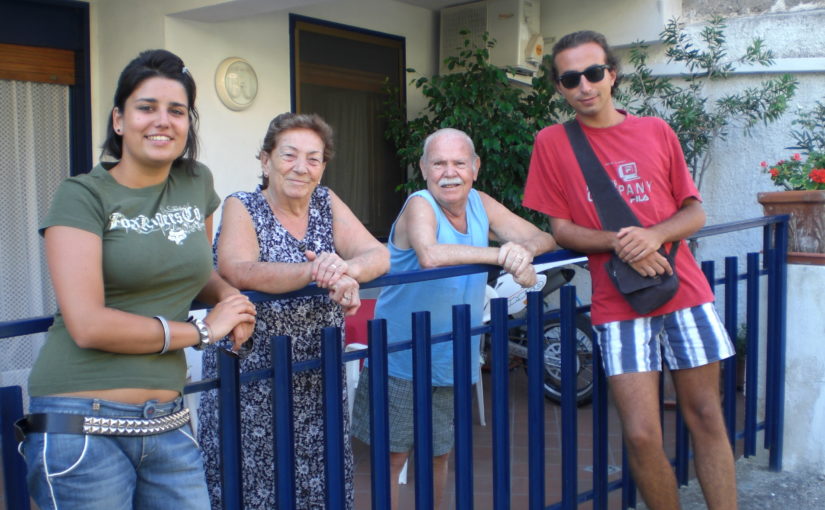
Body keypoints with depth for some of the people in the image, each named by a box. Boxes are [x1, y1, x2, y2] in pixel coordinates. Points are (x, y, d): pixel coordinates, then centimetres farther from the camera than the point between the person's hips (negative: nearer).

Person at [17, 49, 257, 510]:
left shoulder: (197, 182, 8)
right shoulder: (84, 196, -7)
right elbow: (88, 325, -17)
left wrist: (229, 295, 3)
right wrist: (203, 330, -9)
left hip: (169, 424, 5)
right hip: (84, 425, -4)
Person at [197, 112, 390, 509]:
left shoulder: (327, 204, 8)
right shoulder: (241, 208, -4)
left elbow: (379, 255, -4)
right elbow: (238, 271, -23)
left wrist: (347, 270, -27)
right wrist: (318, 272, -35)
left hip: (318, 384, 4)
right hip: (251, 388, -3)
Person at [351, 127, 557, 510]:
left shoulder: (480, 204, 2)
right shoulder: (420, 206, -16)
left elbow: (543, 238, 0)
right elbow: (430, 255, -37)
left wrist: (524, 251, -23)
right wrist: (500, 255, -34)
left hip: (452, 361, 6)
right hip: (402, 360, -6)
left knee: (438, 456, 19)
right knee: (393, 457, 2)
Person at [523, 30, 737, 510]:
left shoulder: (656, 131, 6)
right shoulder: (552, 142, 2)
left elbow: (695, 212, 8)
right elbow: (562, 229, 1)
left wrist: (655, 235, -13)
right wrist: (618, 242, -16)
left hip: (685, 291, 2)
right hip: (619, 303, -2)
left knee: (707, 418, 10)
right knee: (642, 435, -5)